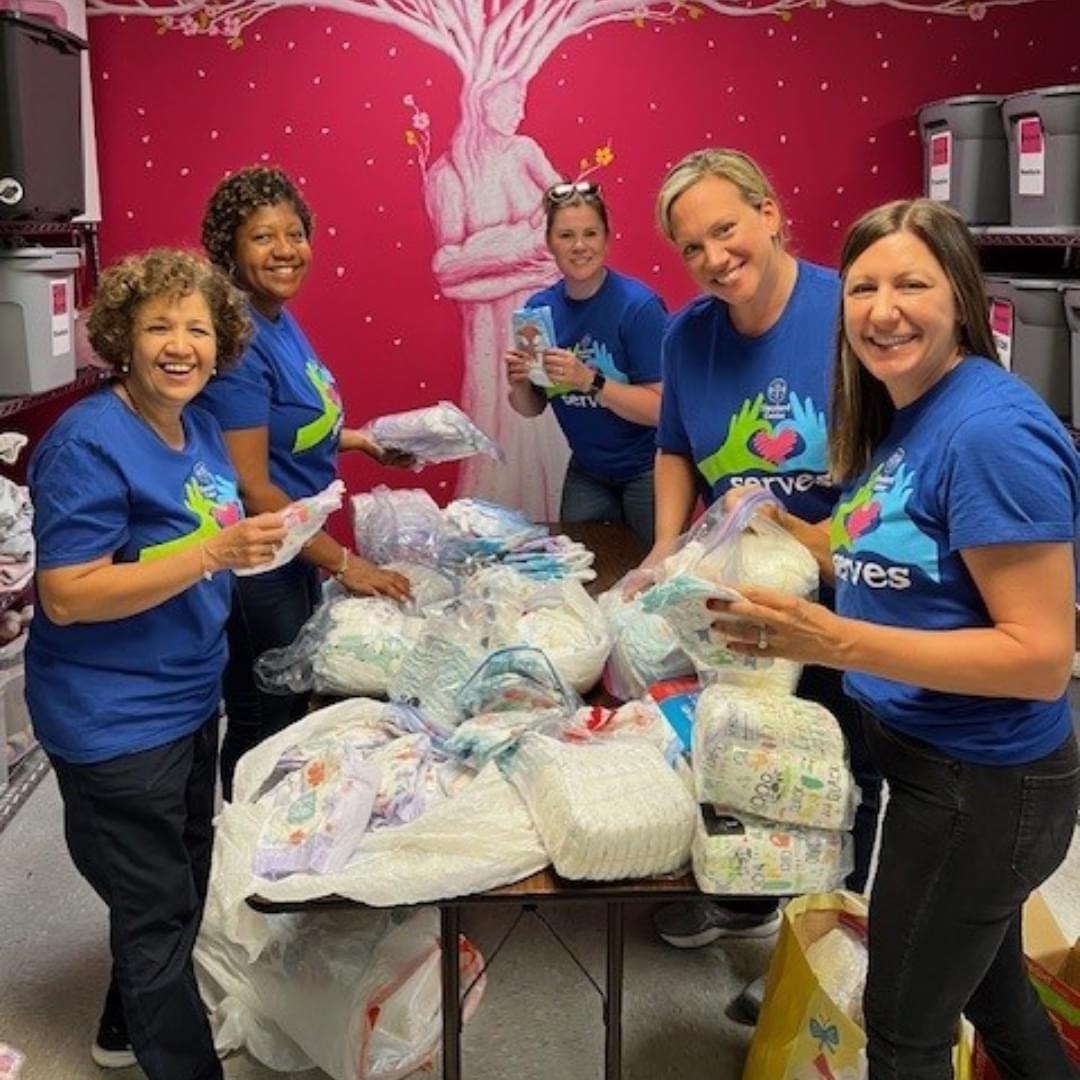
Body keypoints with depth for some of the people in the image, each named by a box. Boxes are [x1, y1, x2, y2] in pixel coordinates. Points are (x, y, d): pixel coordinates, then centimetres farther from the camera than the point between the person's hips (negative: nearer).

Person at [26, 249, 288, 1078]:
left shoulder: (200, 426, 3)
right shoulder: (90, 443, -22)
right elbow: (66, 597, -26)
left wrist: (256, 538, -2)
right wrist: (214, 553, -32)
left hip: (189, 699, 9)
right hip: (115, 720, -9)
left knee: (179, 888, 25)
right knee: (158, 909, 7)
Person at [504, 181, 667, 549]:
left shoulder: (638, 305, -19)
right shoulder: (540, 308, -5)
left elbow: (662, 409, -22)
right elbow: (532, 408, 4)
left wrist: (588, 380, -31)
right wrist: (519, 384, -17)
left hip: (647, 472, -4)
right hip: (587, 473, 4)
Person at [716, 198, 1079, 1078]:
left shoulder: (991, 430, -25)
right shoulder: (908, 413, 4)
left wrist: (839, 642, -34)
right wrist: (795, 536, 2)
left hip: (985, 785, -9)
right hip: (940, 763, 9)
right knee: (990, 994, 27)